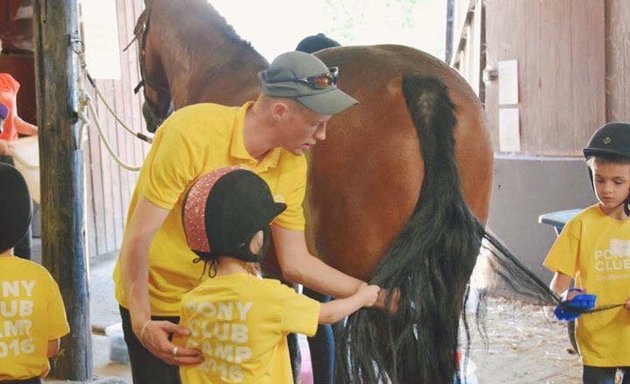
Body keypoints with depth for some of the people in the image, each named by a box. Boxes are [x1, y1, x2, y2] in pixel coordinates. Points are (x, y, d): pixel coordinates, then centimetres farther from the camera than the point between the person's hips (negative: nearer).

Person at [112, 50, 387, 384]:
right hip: (155, 304, -5)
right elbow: (138, 238, -24)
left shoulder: (292, 165, -11)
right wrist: (142, 323, -33)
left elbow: (295, 262, -4)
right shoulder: (191, 133, -27)